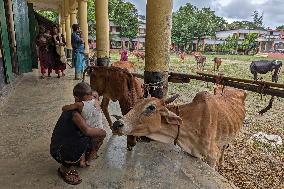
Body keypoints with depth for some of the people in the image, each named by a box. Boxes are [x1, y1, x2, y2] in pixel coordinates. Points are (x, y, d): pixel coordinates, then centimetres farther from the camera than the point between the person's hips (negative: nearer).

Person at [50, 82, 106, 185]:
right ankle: (65, 169, -7)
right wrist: (101, 132, -23)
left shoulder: (80, 109, 2)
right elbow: (86, 130, -39)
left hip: (69, 144, 9)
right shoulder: (74, 112, -26)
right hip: (59, 150, -9)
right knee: (85, 140, -32)